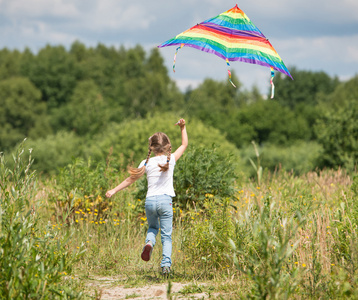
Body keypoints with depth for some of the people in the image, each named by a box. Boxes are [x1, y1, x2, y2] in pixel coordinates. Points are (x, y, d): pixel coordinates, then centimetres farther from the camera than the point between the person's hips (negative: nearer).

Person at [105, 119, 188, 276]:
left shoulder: (147, 163, 1)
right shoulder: (171, 159, 0)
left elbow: (131, 179, 3)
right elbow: (184, 145, 14)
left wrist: (114, 190, 9)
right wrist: (183, 128, 16)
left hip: (150, 201, 1)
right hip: (165, 200, -1)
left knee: (152, 227, 25)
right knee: (166, 235, 5)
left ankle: (149, 243, -9)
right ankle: (166, 264, -10)